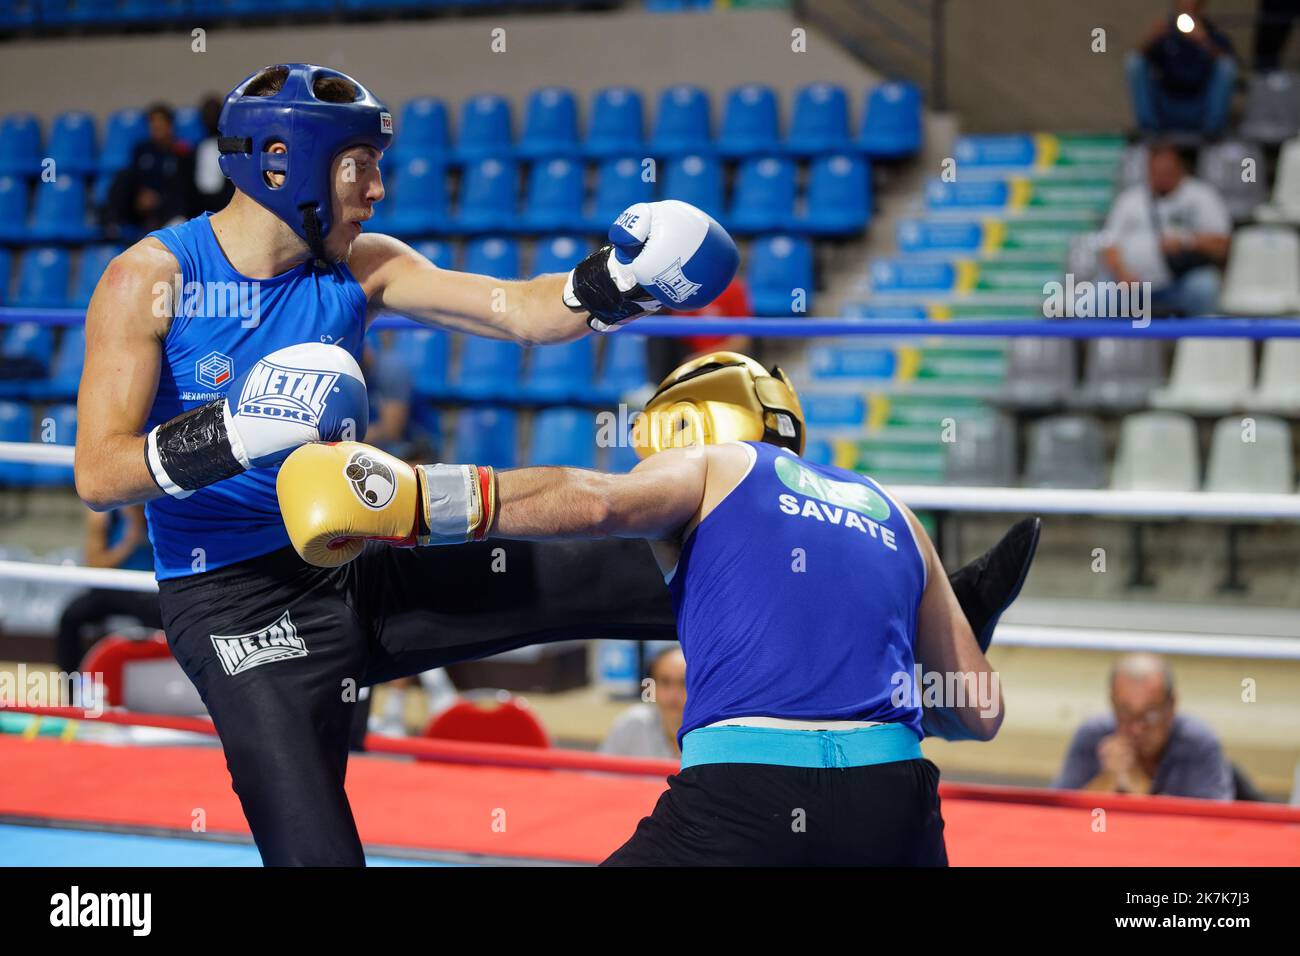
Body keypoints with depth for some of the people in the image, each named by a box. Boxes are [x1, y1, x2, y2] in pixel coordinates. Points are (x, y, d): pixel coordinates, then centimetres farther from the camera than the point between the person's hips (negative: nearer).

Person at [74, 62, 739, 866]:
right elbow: (99, 476, -17)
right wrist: (233, 431, -32)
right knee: (313, 847, -14)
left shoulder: (359, 267, 3)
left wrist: (613, 284, -22)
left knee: (615, 577, 0)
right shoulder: (152, 279, -11)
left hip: (365, 566, 5)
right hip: (239, 605, -5)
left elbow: (524, 314, -3)